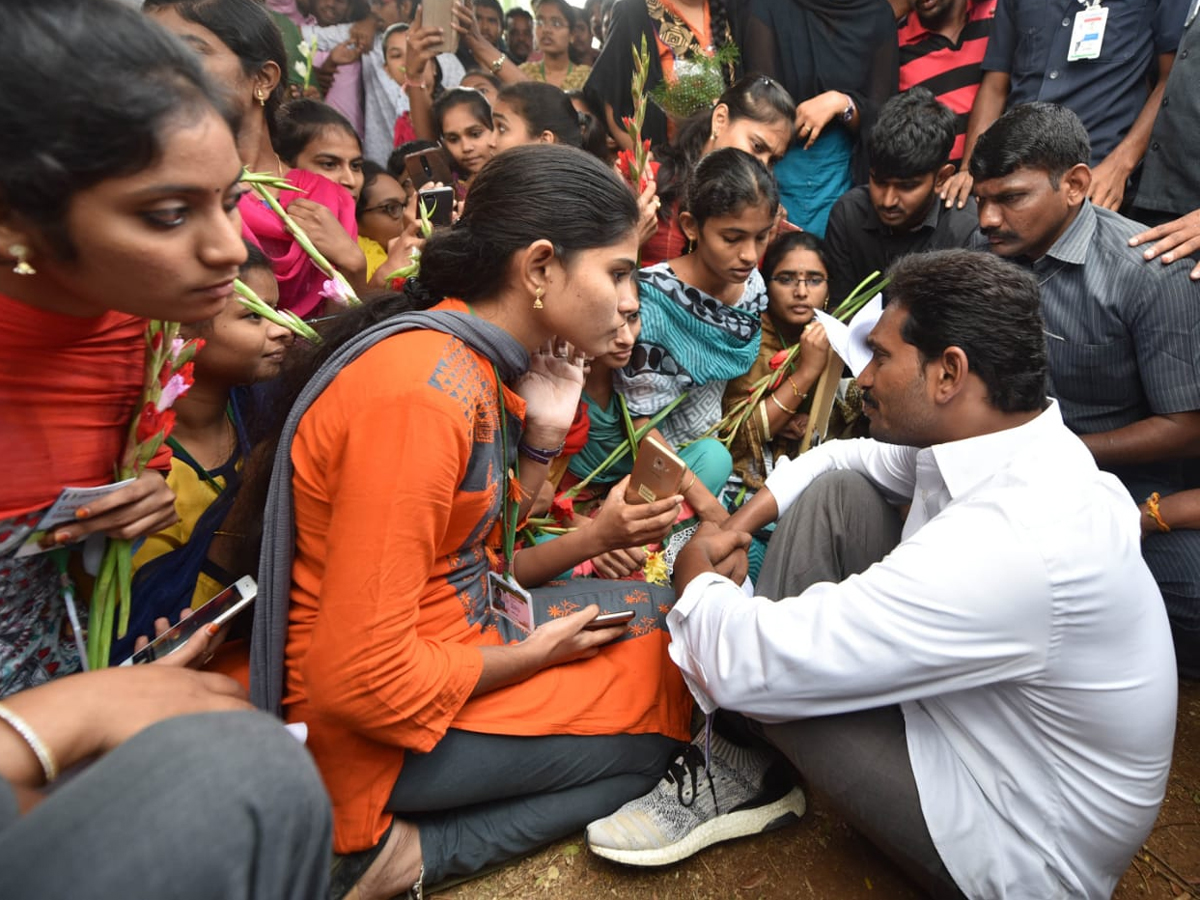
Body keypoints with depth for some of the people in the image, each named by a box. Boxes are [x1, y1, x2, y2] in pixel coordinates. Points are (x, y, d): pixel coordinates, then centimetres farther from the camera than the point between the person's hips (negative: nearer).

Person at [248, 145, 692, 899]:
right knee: (679, 693, 2)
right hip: (383, 727, -9)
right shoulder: (422, 390, -27)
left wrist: (543, 435, -5)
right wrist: (532, 657, -12)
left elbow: (475, 552, 7)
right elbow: (363, 680, -28)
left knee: (670, 612, 16)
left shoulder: (476, 365, 1)